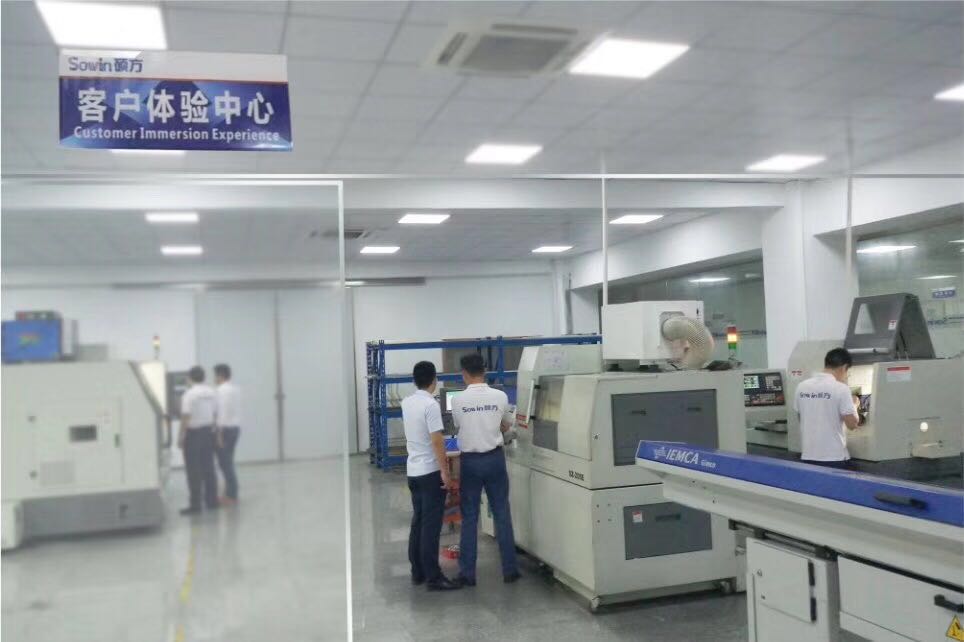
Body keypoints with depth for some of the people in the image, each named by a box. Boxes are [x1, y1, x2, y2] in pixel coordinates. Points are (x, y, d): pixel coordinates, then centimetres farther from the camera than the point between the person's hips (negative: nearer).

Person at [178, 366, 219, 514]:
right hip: (208, 431, 6)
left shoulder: (190, 394, -14)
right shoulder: (212, 393, 6)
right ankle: (212, 501, 14)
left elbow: (185, 417, -17)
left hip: (193, 433, -6)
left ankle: (195, 504, -1)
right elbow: (215, 413, 8)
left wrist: (181, 436, -12)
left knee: (194, 470, -2)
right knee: (208, 468, 11)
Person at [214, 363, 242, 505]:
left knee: (225, 463, -3)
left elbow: (222, 412, -19)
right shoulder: (235, 388, 12)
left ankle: (230, 496, 0)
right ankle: (232, 493, 20)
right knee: (228, 462, 16)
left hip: (225, 428, -9)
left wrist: (219, 434, -18)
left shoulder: (222, 390, -14)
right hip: (235, 427, 9)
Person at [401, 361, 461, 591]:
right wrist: (445, 471, -16)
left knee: (417, 522, 14)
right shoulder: (431, 405, -18)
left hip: (413, 470, 8)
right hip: (430, 471, -8)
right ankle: (433, 577, 1)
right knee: (431, 525, -3)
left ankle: (417, 572, 19)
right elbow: (436, 441, -21)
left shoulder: (406, 403, 7)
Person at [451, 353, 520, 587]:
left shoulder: (458, 400, -8)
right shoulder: (500, 396, -5)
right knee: (502, 514, 9)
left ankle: (467, 573, 10)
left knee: (469, 517, 7)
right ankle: (509, 569, 13)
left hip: (470, 461, -1)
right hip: (494, 458, 1)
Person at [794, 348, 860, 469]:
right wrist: (853, 406, 10)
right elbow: (852, 424, -10)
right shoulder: (841, 388, -13)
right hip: (834, 458, -5)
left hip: (808, 457, 5)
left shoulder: (802, 387, 2)